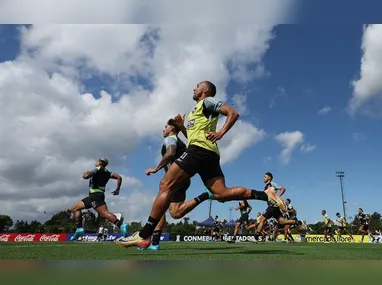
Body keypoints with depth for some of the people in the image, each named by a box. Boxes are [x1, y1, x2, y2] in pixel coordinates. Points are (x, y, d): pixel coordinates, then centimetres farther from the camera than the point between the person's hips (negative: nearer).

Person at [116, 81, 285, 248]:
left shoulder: (208, 101, 8)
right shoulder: (199, 110, 34)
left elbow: (233, 113, -3)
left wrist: (221, 133, -14)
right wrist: (181, 127, 22)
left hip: (200, 149, -10)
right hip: (208, 153, 10)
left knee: (166, 185, -14)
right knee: (221, 194, -3)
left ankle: (143, 235, -17)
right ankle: (266, 195, -7)